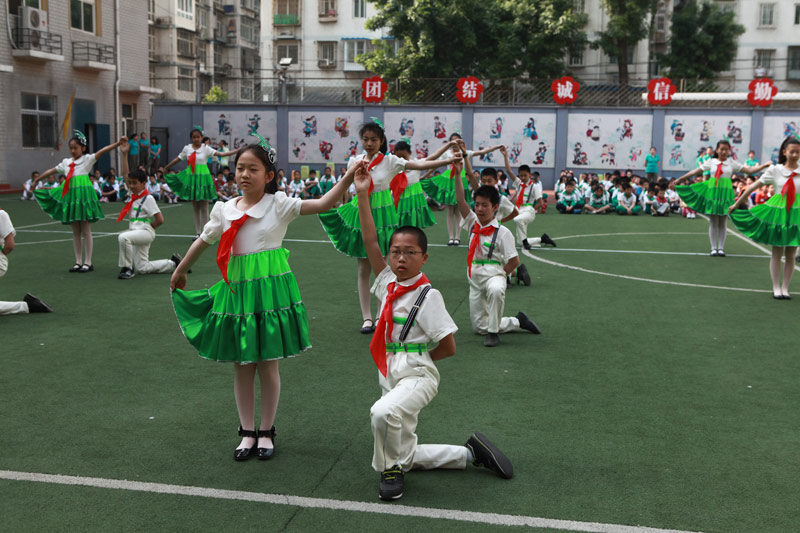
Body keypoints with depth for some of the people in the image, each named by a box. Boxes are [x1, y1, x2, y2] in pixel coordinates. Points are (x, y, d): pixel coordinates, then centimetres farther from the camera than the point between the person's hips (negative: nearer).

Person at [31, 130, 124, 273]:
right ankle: (78, 262, 13)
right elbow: (51, 171, 25)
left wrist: (118, 143, -26)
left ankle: (88, 262, 4)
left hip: (83, 194, -5)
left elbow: (103, 151, -13)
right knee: (75, 232, 8)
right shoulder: (66, 162, 15)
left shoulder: (87, 159, 0)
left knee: (86, 231, -1)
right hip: (70, 195, 5)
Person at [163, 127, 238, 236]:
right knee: (195, 207, 8)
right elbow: (178, 159, 16)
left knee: (204, 207, -1)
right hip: (191, 177, 3)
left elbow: (220, 154, -14)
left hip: (202, 177, -3)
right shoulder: (187, 148, 6)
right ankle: (198, 233, 15)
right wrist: (166, 168, 23)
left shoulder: (206, 148, -3)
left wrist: (237, 151, -25)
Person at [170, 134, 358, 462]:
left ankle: (266, 432, 22)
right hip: (236, 290, 3)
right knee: (242, 367, 9)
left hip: (271, 290, -3)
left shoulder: (279, 205, -5)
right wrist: (179, 273, 30)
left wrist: (348, 178, -27)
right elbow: (203, 242, 18)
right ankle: (247, 432, 23)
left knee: (268, 365, 6)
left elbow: (323, 204, -14)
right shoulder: (224, 210, 4)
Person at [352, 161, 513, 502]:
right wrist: (362, 195, -6)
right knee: (407, 456, 13)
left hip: (418, 376, -7)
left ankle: (391, 470, -12)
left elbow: (448, 347, -11)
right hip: (390, 377, 7)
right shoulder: (388, 284, 4)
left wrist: (417, 358, 0)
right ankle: (471, 452, 28)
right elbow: (370, 242, -3)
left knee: (383, 413, -39)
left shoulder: (428, 295, -13)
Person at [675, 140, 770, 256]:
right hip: (713, 191, -1)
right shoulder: (711, 162, 5)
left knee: (723, 223, 4)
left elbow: (749, 170, 4)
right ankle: (713, 248, 8)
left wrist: (764, 165, -7)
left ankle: (721, 248, 11)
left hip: (726, 193, 1)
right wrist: (679, 179, 0)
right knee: (713, 222, 2)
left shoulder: (732, 163, 6)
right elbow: (696, 171, 3)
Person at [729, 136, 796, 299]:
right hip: (777, 212, -1)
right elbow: (753, 187, 2)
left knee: (790, 256, 5)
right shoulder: (775, 170, -1)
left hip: (795, 214, 1)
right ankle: (776, 288, 13)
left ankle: (785, 288, 14)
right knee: (776, 254, 4)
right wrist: (736, 204, 3)